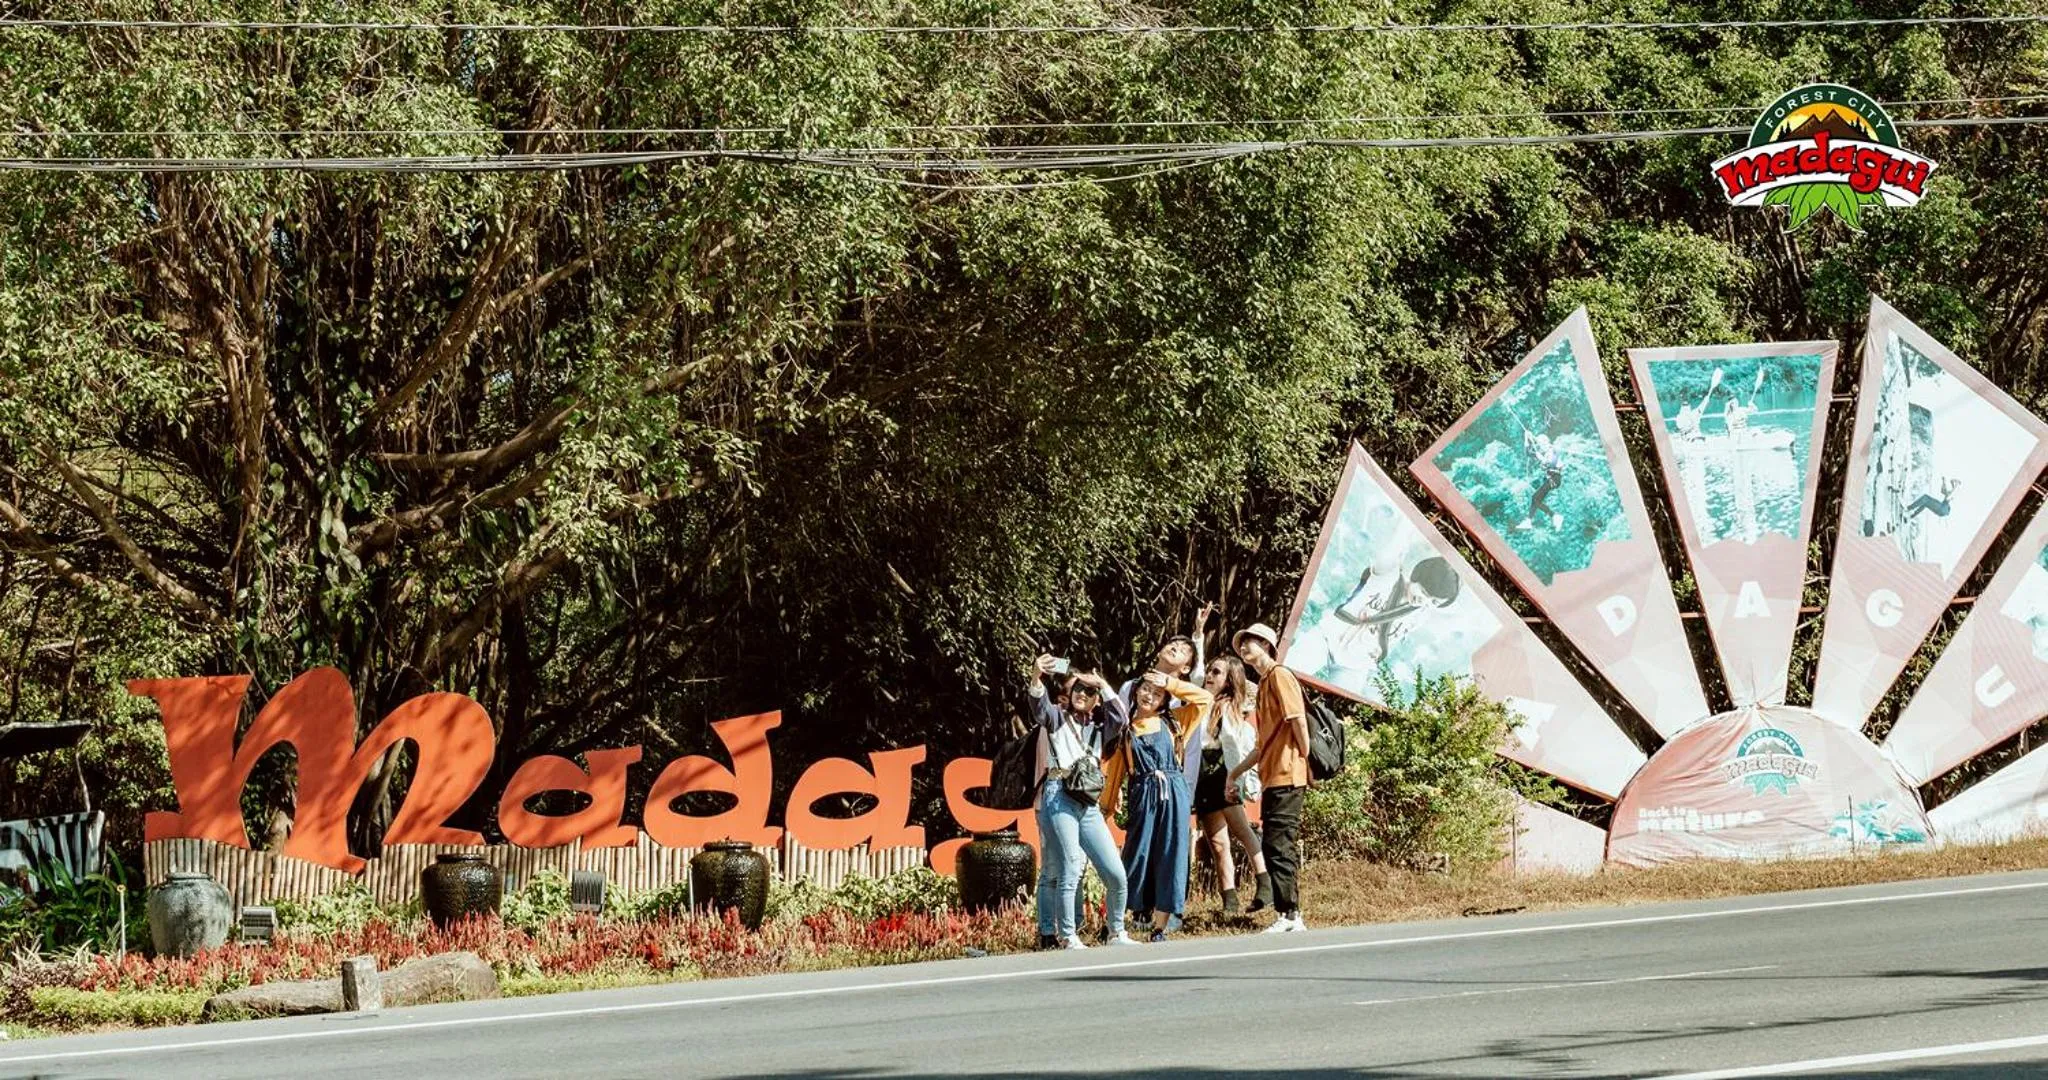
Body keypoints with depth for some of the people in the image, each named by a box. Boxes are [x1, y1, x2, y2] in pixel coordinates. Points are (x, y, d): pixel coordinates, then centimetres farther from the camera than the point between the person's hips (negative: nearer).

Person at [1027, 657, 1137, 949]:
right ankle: (1067, 937, -7)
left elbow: (1122, 720, 5)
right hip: (1059, 800, -5)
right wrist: (1038, 678, -29)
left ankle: (1117, 933, 14)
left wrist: (1103, 685, 1)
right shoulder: (1057, 718, 10)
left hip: (1089, 806, 5)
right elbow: (1039, 707, -11)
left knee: (1116, 873, 1)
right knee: (1068, 872, -11)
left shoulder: (1098, 727, 22)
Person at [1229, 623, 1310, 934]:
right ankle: (1290, 918, 9)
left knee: (1278, 847, -11)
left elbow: (1298, 719, -15)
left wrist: (1304, 760, -11)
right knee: (1275, 848, 8)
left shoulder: (1279, 676, -6)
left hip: (1286, 778, -10)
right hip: (1273, 779, 10)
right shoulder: (1264, 683, 22)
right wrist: (1239, 770, 25)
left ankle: (1289, 916, -11)